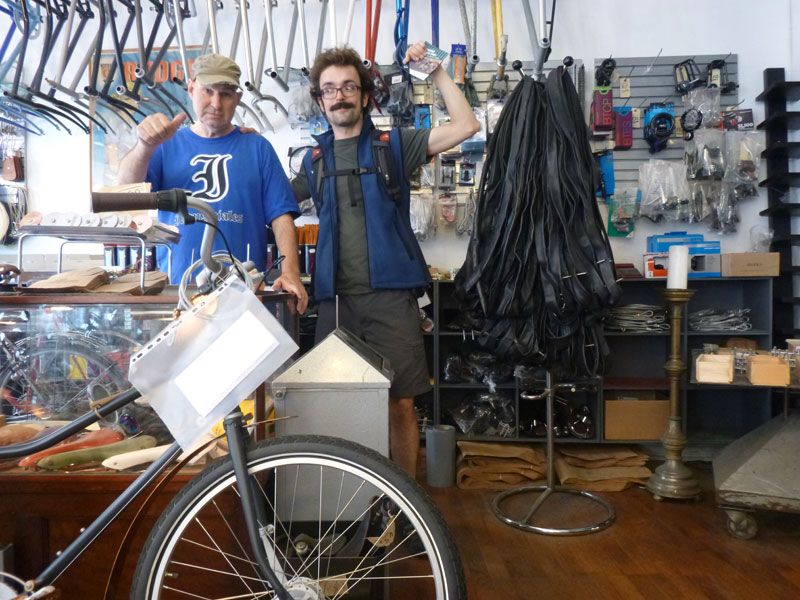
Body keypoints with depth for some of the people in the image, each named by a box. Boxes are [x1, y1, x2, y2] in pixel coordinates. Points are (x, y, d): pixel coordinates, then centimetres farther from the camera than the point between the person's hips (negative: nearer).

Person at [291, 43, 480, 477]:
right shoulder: (314, 159, 15)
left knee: (401, 403, 1)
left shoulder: (394, 144, 6)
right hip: (335, 299, 3)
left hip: (390, 295, -3)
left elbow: (465, 125, -1)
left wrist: (436, 71, -2)